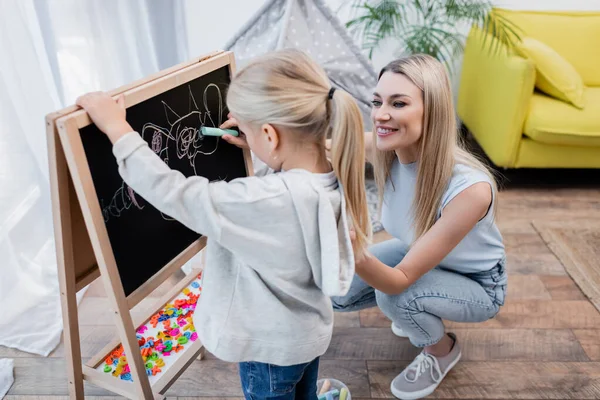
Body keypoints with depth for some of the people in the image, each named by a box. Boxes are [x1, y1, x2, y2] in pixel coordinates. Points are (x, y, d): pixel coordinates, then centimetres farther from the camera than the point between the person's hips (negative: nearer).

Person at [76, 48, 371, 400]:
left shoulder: (268, 200, -40)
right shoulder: (334, 180, -15)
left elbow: (174, 194, -33)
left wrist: (117, 129, -24)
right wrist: (253, 138, -1)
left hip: (273, 347, -7)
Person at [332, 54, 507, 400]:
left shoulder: (470, 187, -39)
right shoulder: (385, 148, -23)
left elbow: (400, 280, -37)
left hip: (477, 284, -5)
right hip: (416, 254, 5)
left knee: (395, 296, -32)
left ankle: (443, 350, 4)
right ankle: (417, 314, 19)